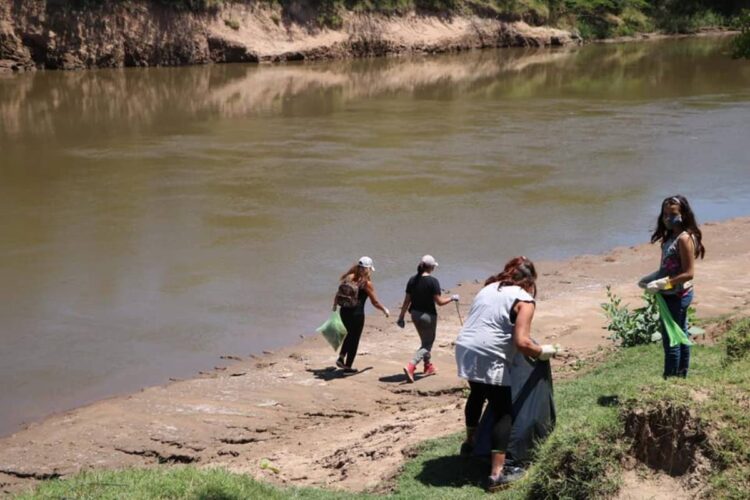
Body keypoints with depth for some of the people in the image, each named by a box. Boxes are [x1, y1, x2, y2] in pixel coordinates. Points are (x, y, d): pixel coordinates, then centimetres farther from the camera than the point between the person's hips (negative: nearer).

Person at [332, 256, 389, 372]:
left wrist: (334, 306, 21)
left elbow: (338, 294, 7)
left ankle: (341, 357, 15)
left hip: (344, 311, 5)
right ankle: (348, 365, 16)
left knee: (350, 334, 26)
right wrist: (385, 310, 10)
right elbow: (375, 302, -6)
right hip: (357, 313, -5)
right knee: (354, 338, 10)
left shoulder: (349, 278, 4)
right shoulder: (366, 283, -10)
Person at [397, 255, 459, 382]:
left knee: (425, 341, 26)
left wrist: (401, 317, 8)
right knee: (427, 344, 4)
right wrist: (452, 298, 0)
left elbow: (407, 301, 2)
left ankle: (428, 366, 40)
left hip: (415, 314, 7)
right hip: (428, 315, -7)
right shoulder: (433, 281, -17)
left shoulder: (412, 280, 0)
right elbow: (439, 301, -17)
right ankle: (410, 367, -15)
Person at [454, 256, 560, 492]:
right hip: (489, 357, -8)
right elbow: (521, 342, -15)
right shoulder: (524, 300, -4)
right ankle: (496, 475, -6)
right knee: (503, 412, 0)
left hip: (464, 349, 8)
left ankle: (470, 442, 52)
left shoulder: (489, 288, 18)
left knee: (477, 394, 33)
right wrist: (542, 352, 3)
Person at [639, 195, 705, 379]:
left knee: (670, 340, -3)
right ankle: (682, 376, 25)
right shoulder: (671, 236, 9)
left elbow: (688, 273, -22)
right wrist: (650, 278, 5)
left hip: (676, 296, -10)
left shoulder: (684, 239, -19)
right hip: (676, 296, 10)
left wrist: (661, 284, -23)